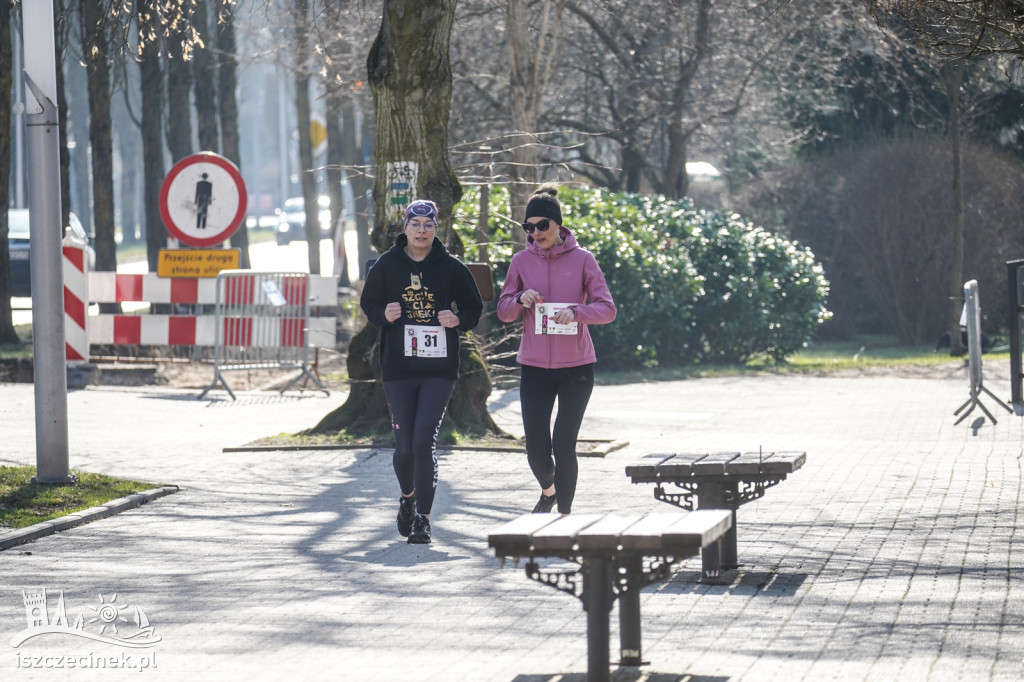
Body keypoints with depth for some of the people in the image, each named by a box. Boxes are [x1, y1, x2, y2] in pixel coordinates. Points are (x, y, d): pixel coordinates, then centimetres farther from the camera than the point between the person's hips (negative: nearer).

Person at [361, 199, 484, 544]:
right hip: (398, 368, 2)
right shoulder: (387, 265, 3)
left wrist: (458, 319, -13)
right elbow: (368, 302, 13)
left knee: (424, 442, -11)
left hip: (439, 369, -1)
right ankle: (407, 498, 36)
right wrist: (384, 314, -9)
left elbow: (474, 307, 9)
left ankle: (422, 520, -6)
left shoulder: (450, 267, 1)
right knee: (405, 446, 5)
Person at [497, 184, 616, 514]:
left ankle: (565, 512, 5)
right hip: (534, 367, 2)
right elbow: (503, 311, 8)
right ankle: (549, 490, 34)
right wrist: (521, 300, -14)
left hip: (576, 366, -2)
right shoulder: (522, 261, 4)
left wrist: (575, 312, -25)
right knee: (536, 450, 1)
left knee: (564, 445, -9)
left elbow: (607, 309, -7)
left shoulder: (582, 260, -3)